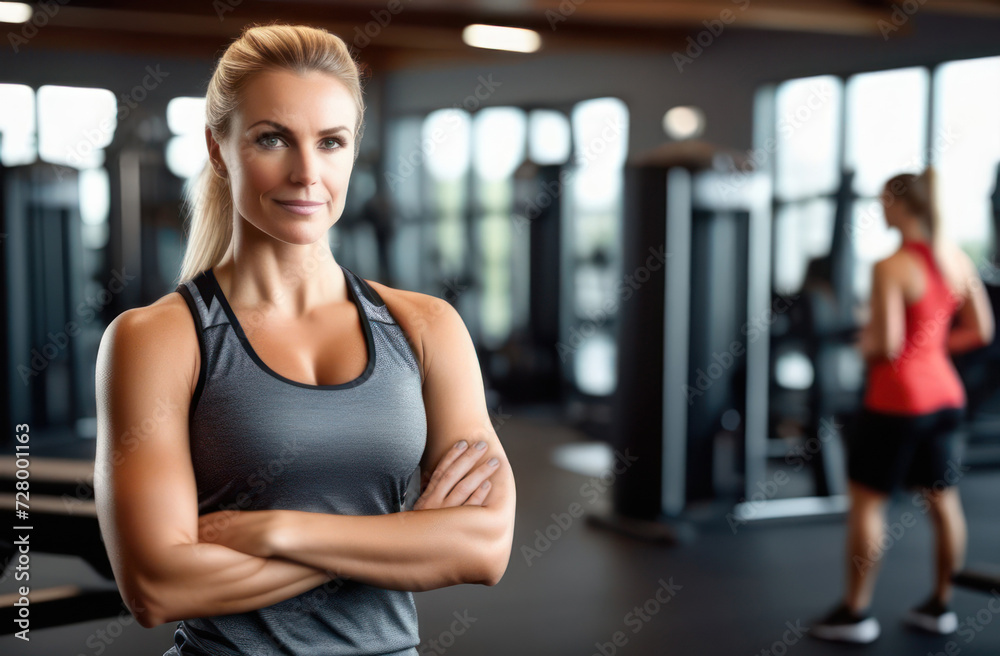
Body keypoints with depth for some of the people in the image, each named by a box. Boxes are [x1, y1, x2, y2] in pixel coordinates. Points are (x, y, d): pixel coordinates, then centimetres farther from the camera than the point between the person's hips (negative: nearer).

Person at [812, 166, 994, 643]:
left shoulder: (890, 268, -18)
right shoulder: (957, 259, 5)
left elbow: (886, 345, -21)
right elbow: (980, 331, 9)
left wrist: (865, 344, -1)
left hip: (897, 397, -8)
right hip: (944, 392, 8)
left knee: (865, 500, 3)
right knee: (942, 500, 14)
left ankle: (856, 611, 9)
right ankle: (940, 605, 25)